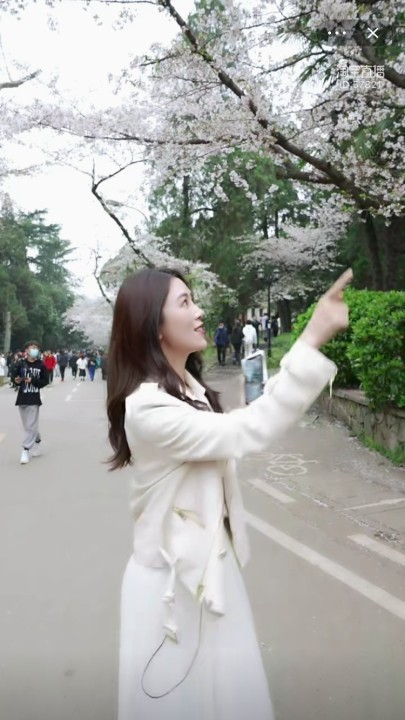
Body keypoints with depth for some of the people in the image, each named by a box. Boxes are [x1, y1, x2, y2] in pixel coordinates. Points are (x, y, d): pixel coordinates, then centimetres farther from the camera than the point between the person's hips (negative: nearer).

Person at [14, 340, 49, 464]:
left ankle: (25, 450, -2)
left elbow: (45, 381, -4)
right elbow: (15, 379, 8)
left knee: (31, 425, -6)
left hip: (34, 399, -2)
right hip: (22, 398, 3)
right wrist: (17, 381, -14)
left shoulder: (41, 365, -4)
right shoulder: (21, 363, -2)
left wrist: (32, 380, -17)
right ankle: (37, 441, 35)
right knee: (28, 425, 13)